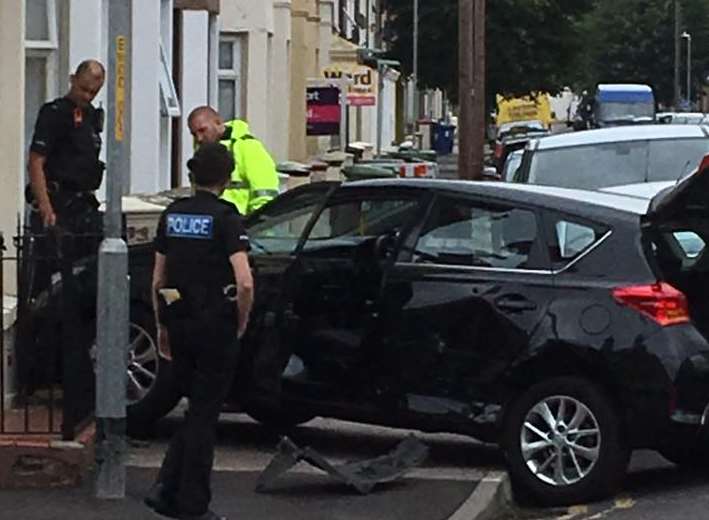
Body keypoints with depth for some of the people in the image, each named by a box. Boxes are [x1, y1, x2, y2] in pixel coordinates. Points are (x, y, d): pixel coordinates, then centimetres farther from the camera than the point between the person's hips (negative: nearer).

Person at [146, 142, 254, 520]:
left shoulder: (172, 215, 6)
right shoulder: (225, 217, -11)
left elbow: (157, 280, 10)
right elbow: (244, 282, -19)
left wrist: (162, 326, 19)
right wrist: (242, 322, -4)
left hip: (179, 323, 5)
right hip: (215, 327, -5)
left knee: (196, 409, 18)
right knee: (204, 415, 3)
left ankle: (166, 488, 7)